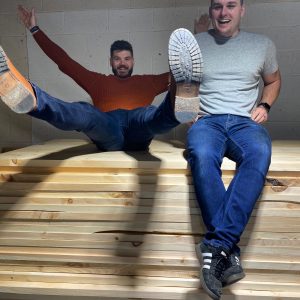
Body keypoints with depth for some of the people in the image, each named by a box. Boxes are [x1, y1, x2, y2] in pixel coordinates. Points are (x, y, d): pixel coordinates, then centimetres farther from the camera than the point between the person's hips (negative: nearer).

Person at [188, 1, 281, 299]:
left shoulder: (262, 44, 18)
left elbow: (273, 81, 30)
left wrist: (265, 105, 9)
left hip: (246, 122, 1)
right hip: (207, 120, 0)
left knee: (259, 156, -37)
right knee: (202, 157, -38)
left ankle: (216, 246, -40)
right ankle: (230, 252, -36)